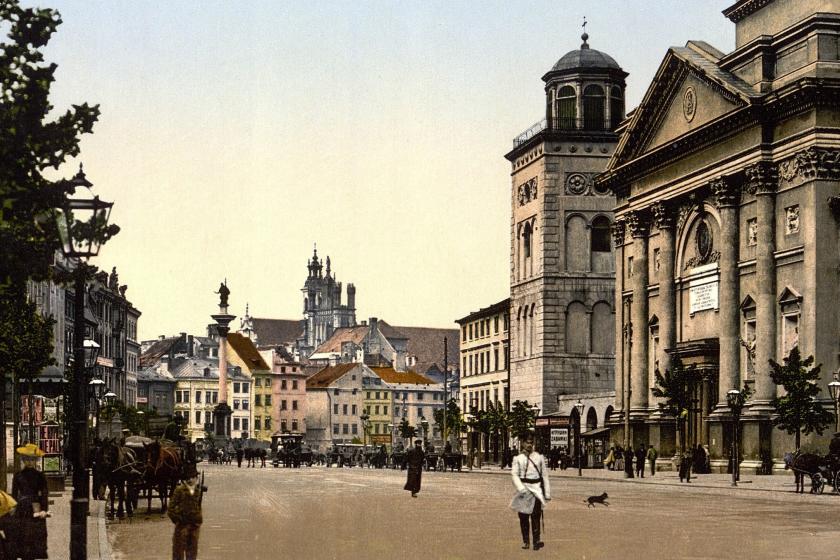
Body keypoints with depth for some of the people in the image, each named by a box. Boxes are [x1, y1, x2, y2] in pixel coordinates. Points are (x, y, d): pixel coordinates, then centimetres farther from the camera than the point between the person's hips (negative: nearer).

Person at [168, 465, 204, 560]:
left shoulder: (198, 490, 6)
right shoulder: (180, 490, -9)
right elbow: (171, 508, -7)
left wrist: (199, 520, 11)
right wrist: (177, 519, -8)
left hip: (194, 524, 5)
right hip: (182, 525, -5)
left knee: (192, 549, 12)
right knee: (179, 549, 0)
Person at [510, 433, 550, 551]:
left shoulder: (539, 457, 9)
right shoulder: (518, 458, 6)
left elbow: (544, 475, 10)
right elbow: (514, 474, -1)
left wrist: (547, 493, 7)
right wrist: (521, 488, -17)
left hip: (536, 489, -1)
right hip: (523, 488, 1)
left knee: (536, 515, -12)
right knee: (523, 517, 4)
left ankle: (536, 541, -16)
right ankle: (525, 541, 14)